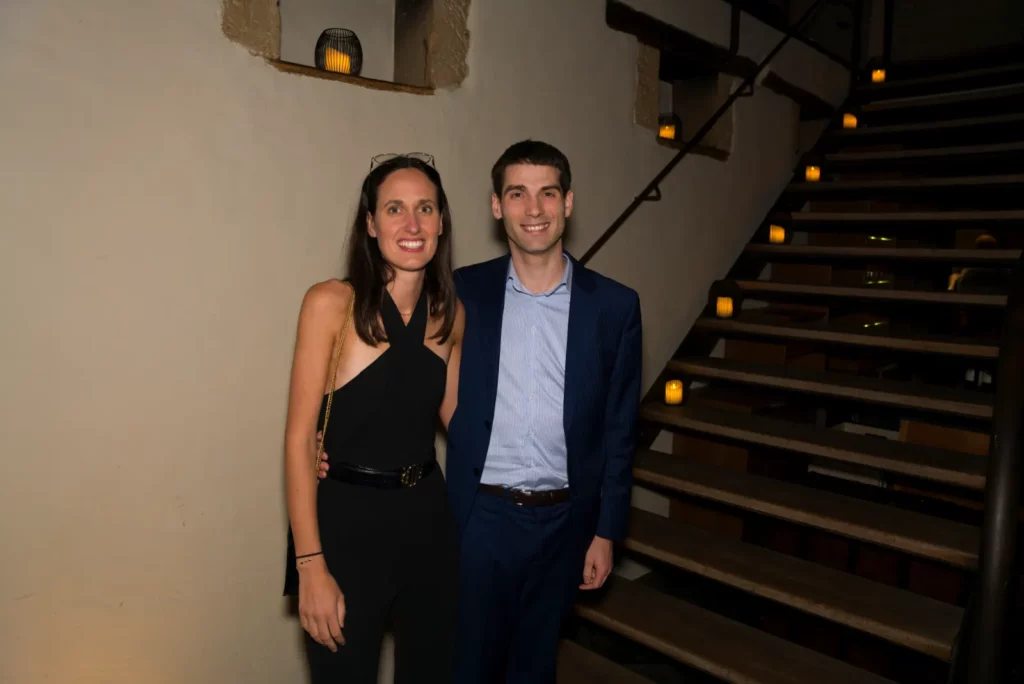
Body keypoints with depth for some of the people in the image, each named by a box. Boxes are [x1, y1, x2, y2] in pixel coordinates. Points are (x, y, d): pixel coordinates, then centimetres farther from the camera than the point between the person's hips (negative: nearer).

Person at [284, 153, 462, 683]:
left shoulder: (450, 314, 0)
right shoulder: (331, 303, -13)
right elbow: (299, 440, -13)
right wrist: (311, 566, -15)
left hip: (428, 520, 5)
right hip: (347, 522, -4)